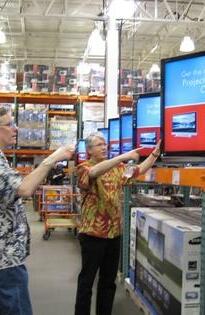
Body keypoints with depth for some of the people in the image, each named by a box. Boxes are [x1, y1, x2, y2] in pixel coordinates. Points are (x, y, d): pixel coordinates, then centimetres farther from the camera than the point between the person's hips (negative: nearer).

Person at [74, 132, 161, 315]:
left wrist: (155, 154, -8)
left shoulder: (117, 168, 11)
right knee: (87, 279, 6)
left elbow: (139, 170, 7)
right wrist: (124, 156, -35)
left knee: (109, 279, 17)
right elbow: (94, 172, -31)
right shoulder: (84, 168, -10)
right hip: (93, 233, -6)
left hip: (114, 232, 6)